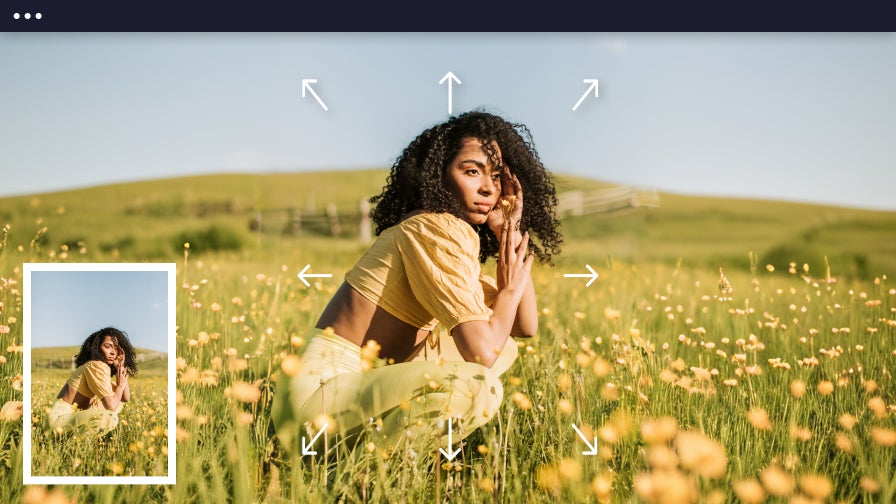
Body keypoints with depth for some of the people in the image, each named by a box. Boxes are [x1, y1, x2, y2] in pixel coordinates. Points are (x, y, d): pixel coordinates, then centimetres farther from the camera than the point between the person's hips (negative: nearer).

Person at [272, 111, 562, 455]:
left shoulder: (458, 233, 13)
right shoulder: (438, 231, -15)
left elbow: (526, 327, 9)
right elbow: (482, 352, -23)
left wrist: (510, 234, 4)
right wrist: (509, 289, -5)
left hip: (359, 384, 10)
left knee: (504, 346, 14)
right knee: (477, 385, -29)